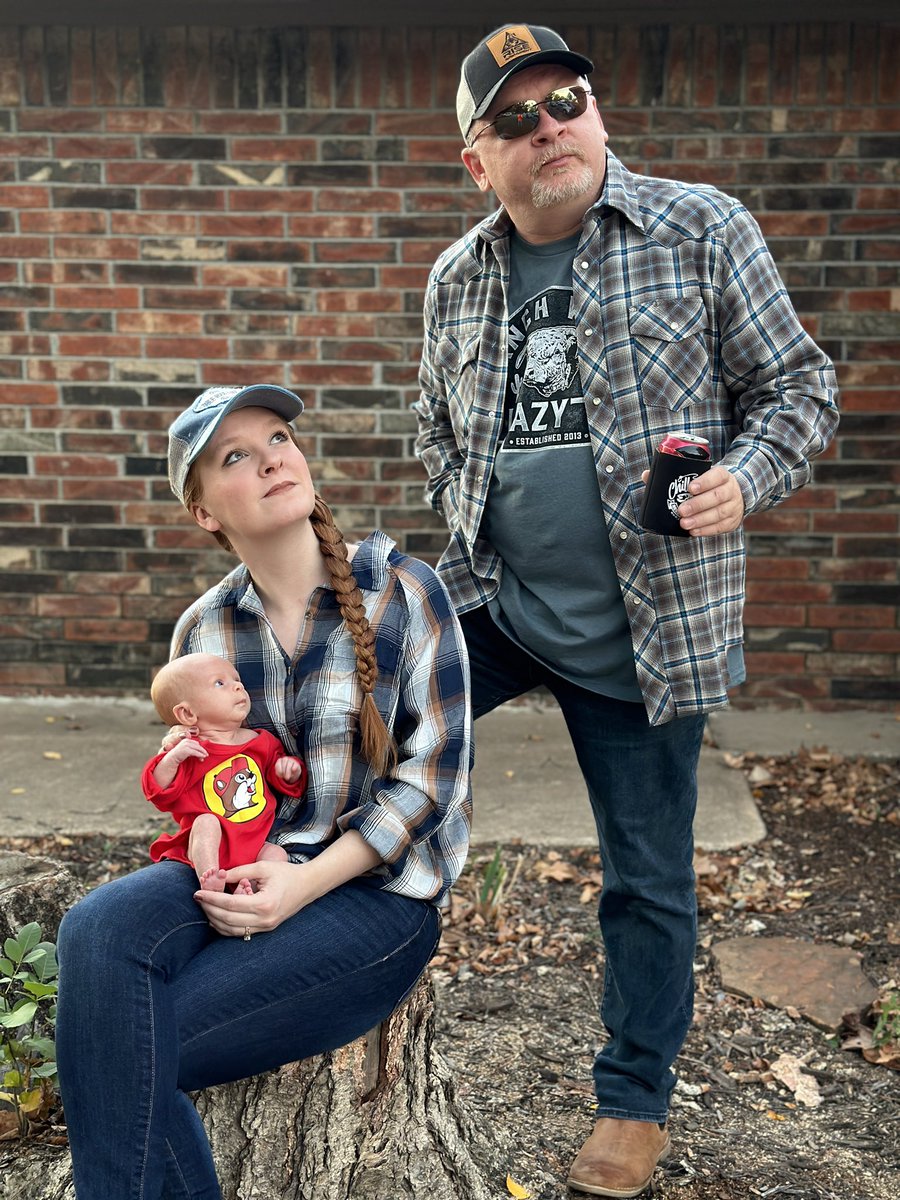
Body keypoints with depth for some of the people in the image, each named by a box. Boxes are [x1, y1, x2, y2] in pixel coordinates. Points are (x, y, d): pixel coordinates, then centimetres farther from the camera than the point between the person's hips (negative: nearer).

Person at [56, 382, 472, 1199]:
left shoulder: (401, 591, -7)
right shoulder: (202, 630, 5)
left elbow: (434, 774, -10)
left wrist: (304, 886, -18)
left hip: (379, 889, -4)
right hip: (248, 872, 4)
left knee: (135, 1047, -23)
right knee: (100, 929, -29)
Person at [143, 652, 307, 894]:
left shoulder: (261, 741, 9)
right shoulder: (189, 749, -4)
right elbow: (160, 793, -11)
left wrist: (289, 772, -2)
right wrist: (171, 759, -27)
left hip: (254, 846, 4)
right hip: (205, 847, -4)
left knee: (277, 854, -21)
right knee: (206, 822, -31)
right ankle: (211, 886, -40)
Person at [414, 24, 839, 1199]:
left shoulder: (702, 230, -5)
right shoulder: (456, 279, 6)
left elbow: (798, 384, -1)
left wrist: (745, 477, -20)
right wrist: (469, 522, 3)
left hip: (646, 626, -3)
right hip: (491, 600, 4)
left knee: (648, 876, 8)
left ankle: (636, 1100, 31)